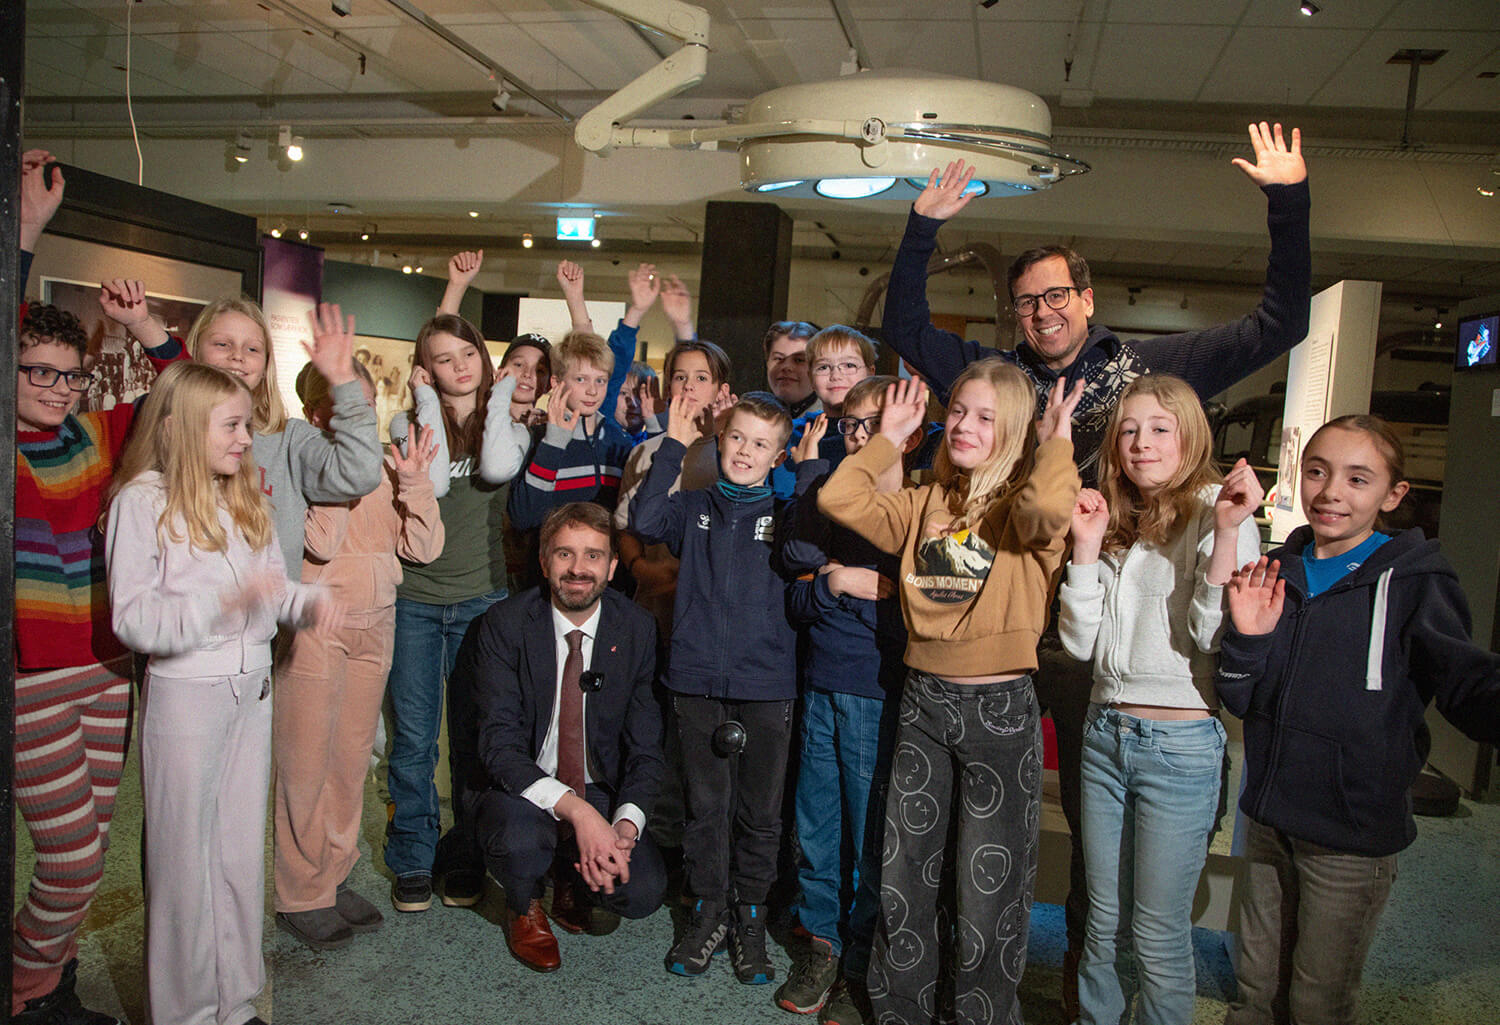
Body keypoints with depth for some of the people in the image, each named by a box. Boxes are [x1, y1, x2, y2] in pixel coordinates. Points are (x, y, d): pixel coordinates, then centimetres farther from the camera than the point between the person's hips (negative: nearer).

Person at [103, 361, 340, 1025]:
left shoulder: (247, 497, 8)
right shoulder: (142, 500, -12)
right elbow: (132, 620, -17)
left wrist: (308, 601, -8)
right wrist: (225, 601, -28)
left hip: (251, 688, 6)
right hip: (185, 692, -6)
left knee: (244, 850, 14)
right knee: (186, 855, 7)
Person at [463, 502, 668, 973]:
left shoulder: (637, 630, -7)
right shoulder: (505, 625, -13)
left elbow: (646, 748, -4)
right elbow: (500, 745, -19)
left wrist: (625, 827, -23)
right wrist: (577, 811, -32)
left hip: (601, 790, 2)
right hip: (522, 788, -2)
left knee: (643, 891, -21)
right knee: (520, 840, -35)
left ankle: (573, 884, 16)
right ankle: (525, 909, 4)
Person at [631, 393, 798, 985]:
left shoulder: (784, 514, 5)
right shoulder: (695, 509, 6)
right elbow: (644, 521, -11)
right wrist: (673, 447, -9)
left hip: (766, 687, 0)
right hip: (697, 682, 1)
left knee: (760, 809, 10)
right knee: (705, 803, 10)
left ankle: (749, 917, 28)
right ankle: (708, 912, 27)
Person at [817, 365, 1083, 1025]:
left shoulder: (1023, 506, -5)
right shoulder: (925, 505, 8)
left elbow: (1049, 509, -29)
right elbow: (838, 499, -1)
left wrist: (1056, 440, -12)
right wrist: (889, 437, 6)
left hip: (1000, 706, -4)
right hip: (923, 701, 4)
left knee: (986, 890, 8)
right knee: (903, 878, 14)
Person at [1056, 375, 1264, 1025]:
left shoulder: (1219, 515, -6)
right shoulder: (1114, 523, 11)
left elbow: (1215, 638, -15)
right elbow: (1080, 642, 3)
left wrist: (1226, 533, -23)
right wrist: (1086, 544, -4)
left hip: (1180, 744, -5)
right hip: (1104, 733, 5)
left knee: (1158, 935, 6)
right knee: (1104, 922, 17)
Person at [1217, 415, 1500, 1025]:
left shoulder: (1412, 582, -9)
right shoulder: (1274, 575, 4)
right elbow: (1239, 701, 5)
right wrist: (1247, 638, -16)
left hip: (1352, 835, -4)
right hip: (1269, 816, 4)